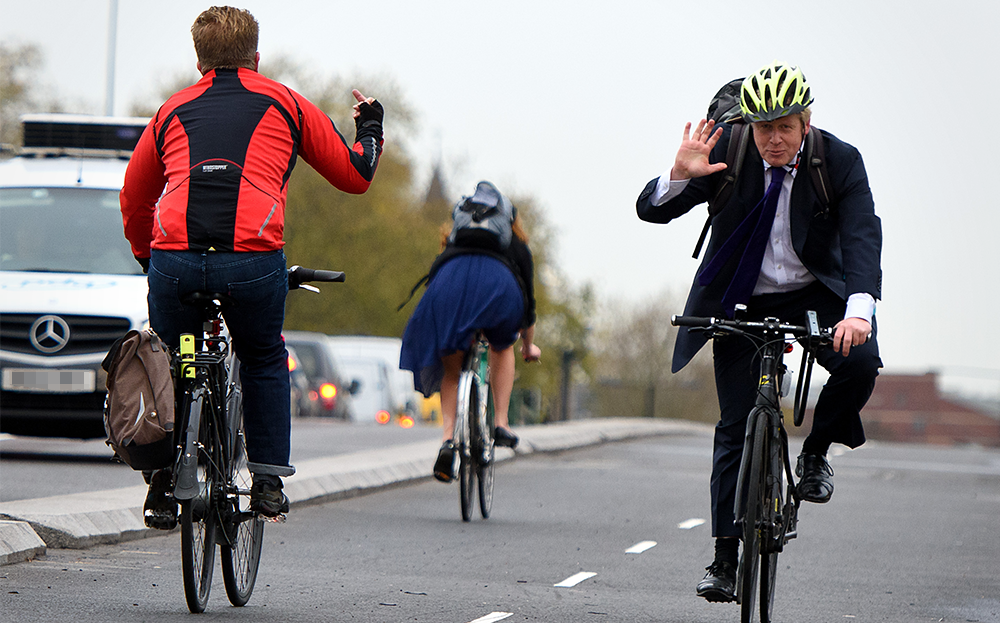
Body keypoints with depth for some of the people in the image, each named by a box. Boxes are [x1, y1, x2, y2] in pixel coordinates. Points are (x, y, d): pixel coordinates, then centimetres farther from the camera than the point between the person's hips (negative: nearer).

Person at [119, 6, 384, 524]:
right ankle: (268, 481, 18)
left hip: (173, 260, 1)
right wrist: (371, 127, 47)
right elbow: (355, 175, 28)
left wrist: (148, 259, 50)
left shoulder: (173, 111, 26)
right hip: (253, 260, -1)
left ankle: (161, 483, 17)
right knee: (265, 362, 24)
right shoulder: (285, 104, 21)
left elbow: (133, 200, 34)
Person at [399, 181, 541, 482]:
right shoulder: (518, 246, 36)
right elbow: (528, 299, 40)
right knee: (502, 347, 30)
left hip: (448, 282, 1)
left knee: (451, 369, 17)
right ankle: (501, 423, 17)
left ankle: (447, 439, -4)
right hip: (497, 282, -1)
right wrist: (529, 345, 54)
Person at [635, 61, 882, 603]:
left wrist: (859, 309, -46)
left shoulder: (841, 162, -17)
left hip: (814, 295, 0)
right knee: (736, 427, -5)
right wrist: (680, 177, -37)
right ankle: (725, 558, 3)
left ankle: (815, 452, 0)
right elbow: (650, 210, -14)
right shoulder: (726, 150, -15)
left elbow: (862, 236, -28)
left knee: (860, 362, -29)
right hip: (740, 303, 0)